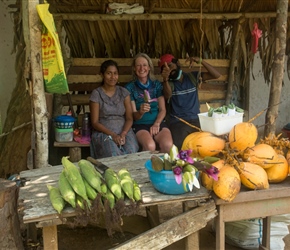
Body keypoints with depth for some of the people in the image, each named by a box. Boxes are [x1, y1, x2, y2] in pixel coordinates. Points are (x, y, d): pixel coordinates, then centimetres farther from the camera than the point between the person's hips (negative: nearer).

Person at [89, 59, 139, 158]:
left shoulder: (124, 92, 11)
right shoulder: (96, 94, 1)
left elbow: (129, 118, 6)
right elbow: (95, 122, -2)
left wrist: (123, 134, -14)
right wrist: (113, 135, -15)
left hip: (124, 130, 3)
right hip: (103, 132, -2)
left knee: (131, 153, -28)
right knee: (114, 155, -32)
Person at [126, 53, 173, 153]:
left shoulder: (157, 84, 12)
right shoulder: (130, 87, 5)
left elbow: (163, 109, 7)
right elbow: (133, 115, 0)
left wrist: (156, 124, -11)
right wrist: (140, 112, -23)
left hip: (158, 123, 2)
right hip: (140, 125, -2)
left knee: (168, 145, -28)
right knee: (150, 146, -32)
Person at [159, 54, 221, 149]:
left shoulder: (192, 76, 11)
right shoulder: (168, 83, 6)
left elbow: (216, 75, 3)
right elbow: (167, 96, -18)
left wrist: (200, 61, -9)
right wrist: (165, 79, -36)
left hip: (196, 120, 2)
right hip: (177, 123, -2)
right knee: (178, 150, -23)